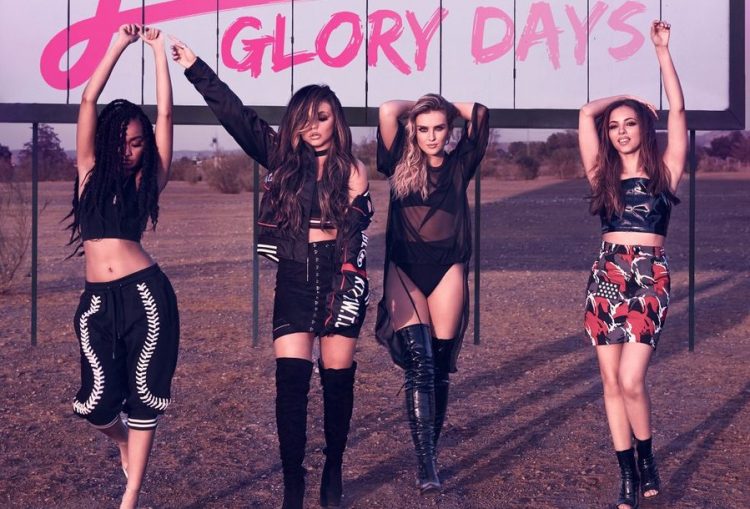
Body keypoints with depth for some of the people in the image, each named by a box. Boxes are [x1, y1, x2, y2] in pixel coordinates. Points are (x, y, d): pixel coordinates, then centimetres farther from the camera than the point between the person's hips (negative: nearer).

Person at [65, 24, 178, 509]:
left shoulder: (149, 179, 8)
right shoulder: (91, 172, 11)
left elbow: (166, 113, 5)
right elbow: (89, 100, 6)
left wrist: (158, 49, 9)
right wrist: (120, 44, 7)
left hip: (146, 293, -1)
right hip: (97, 300, 1)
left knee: (143, 395, 2)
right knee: (97, 402, -5)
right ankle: (125, 440, 31)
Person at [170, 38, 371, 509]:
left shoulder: (352, 170, 1)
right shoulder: (283, 157, 6)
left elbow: (359, 238, -4)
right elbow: (234, 112, 6)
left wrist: (350, 298, -13)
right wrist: (194, 65, 2)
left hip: (340, 281, -1)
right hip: (294, 282, 2)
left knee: (338, 380, 4)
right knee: (291, 380, -6)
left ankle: (334, 470, 19)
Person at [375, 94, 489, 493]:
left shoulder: (459, 165, 7)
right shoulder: (401, 164, 5)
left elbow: (480, 113, 1)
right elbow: (388, 111, -4)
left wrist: (445, 105, 14)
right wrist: (418, 106, 13)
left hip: (447, 269, 2)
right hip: (404, 269, -1)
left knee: (440, 365, 3)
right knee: (418, 361, -13)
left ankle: (430, 452, 14)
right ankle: (425, 463, -16)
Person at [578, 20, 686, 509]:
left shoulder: (665, 171, 4)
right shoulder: (603, 174, 10)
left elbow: (677, 110, -3)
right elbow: (587, 113, 8)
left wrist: (662, 51, -3)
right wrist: (629, 97, 18)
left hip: (650, 278, -3)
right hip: (606, 277, 3)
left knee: (631, 379, -14)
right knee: (612, 382, 2)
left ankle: (647, 459, 10)